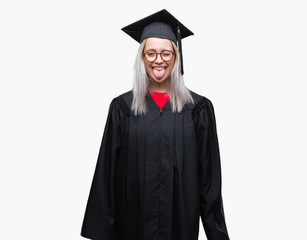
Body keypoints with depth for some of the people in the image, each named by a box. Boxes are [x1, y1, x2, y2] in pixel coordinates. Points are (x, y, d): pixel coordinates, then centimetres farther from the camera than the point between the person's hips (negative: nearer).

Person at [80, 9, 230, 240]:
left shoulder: (199, 108, -2)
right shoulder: (122, 107, -2)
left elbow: (209, 173, -1)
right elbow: (108, 169, -1)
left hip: (182, 217, 0)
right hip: (134, 217, 0)